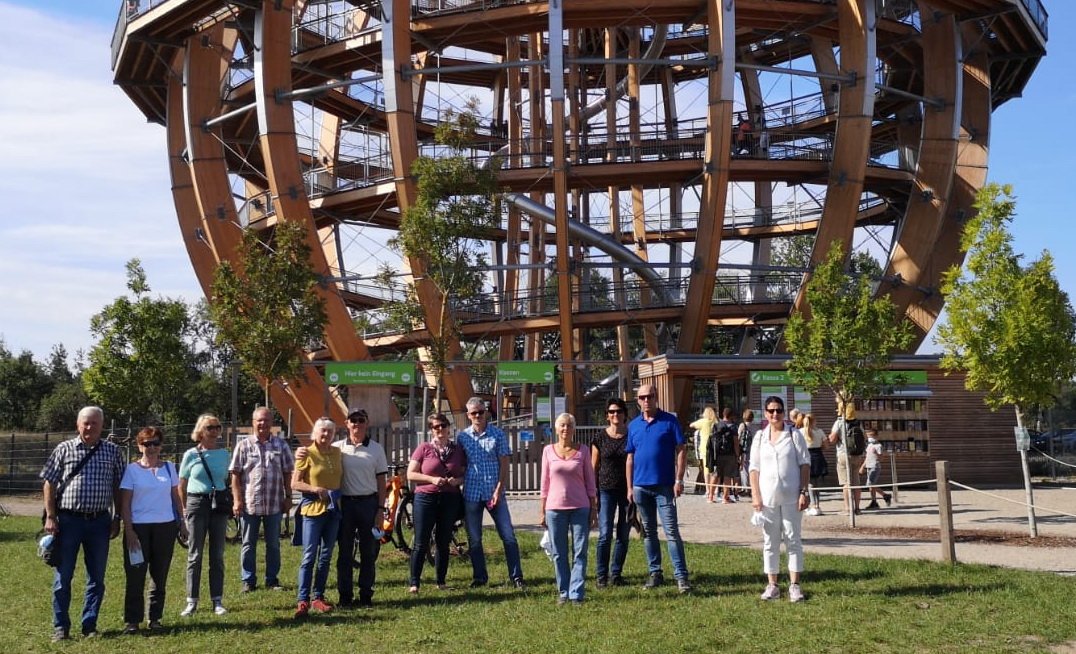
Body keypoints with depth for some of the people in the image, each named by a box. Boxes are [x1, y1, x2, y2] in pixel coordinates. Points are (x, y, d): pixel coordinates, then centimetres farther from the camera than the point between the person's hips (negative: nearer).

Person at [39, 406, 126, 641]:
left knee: (97, 577, 7)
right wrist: (50, 517, -4)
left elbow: (118, 488, 8)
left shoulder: (112, 451, 4)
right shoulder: (64, 449, 1)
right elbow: (50, 483, 2)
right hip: (68, 520, -1)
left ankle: (89, 625, 18)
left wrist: (117, 519, 5)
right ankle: (61, 627, 14)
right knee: (63, 576, 4)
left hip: (99, 522, 1)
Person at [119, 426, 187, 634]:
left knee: (160, 575, 8)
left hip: (166, 526, 3)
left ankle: (155, 618, 17)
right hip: (138, 527, -3)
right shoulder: (132, 469, -2)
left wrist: (182, 521, 10)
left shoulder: (169, 467, 8)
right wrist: (129, 530, -10)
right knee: (136, 576, -1)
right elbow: (125, 503, -4)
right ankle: (132, 620, 6)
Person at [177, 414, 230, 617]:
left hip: (219, 506, 2)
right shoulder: (191, 455, -1)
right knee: (195, 555, 2)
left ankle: (217, 600, 13)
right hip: (197, 504, -2)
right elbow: (182, 485, 6)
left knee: (217, 555, 6)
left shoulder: (224, 454, 5)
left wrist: (229, 505, 5)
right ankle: (192, 602, 9)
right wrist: (185, 509, 5)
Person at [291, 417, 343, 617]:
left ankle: (318, 597, 17)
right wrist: (316, 490, -19)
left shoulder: (336, 452, 9)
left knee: (326, 556, 9)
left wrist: (334, 493, 7)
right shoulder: (307, 454, -6)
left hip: (333, 509, 6)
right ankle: (302, 600, -5)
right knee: (309, 556, -7)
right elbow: (295, 483, -7)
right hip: (313, 509, -5)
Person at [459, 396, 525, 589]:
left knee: (508, 536, -4)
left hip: (494, 493, -2)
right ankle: (480, 577, 20)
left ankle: (517, 577, 2)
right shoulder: (462, 436, 4)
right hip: (471, 493, 2)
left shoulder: (497, 434, -1)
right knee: (474, 539, 8)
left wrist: (499, 490, -10)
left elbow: (504, 464, -3)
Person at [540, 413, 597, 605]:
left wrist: (594, 509, 3)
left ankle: (576, 593, 2)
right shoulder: (548, 451, 4)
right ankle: (563, 592, 15)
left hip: (580, 508, -1)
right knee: (559, 554, 6)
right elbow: (545, 483, 8)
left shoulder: (583, 451, 3)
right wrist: (542, 510, 6)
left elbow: (590, 482, 6)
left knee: (579, 553, -1)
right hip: (555, 508, 1)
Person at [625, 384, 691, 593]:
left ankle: (681, 576, -6)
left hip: (664, 485, -4)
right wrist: (630, 487, 7)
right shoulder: (633, 425, 9)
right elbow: (630, 458, 12)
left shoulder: (669, 421, -2)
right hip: (640, 486, 4)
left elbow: (680, 451, -4)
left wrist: (679, 480, -12)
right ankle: (655, 572, 20)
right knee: (648, 532, 11)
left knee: (672, 532, -7)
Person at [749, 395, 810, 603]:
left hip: (791, 497, -2)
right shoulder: (760, 437, 7)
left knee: (793, 539, 3)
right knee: (770, 541, 7)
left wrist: (803, 492, -7)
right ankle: (772, 585, 14)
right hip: (767, 498, 2)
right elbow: (754, 468, 7)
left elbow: (805, 464, 0)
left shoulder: (794, 435, 1)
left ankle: (794, 585, 10)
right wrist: (755, 495, -2)